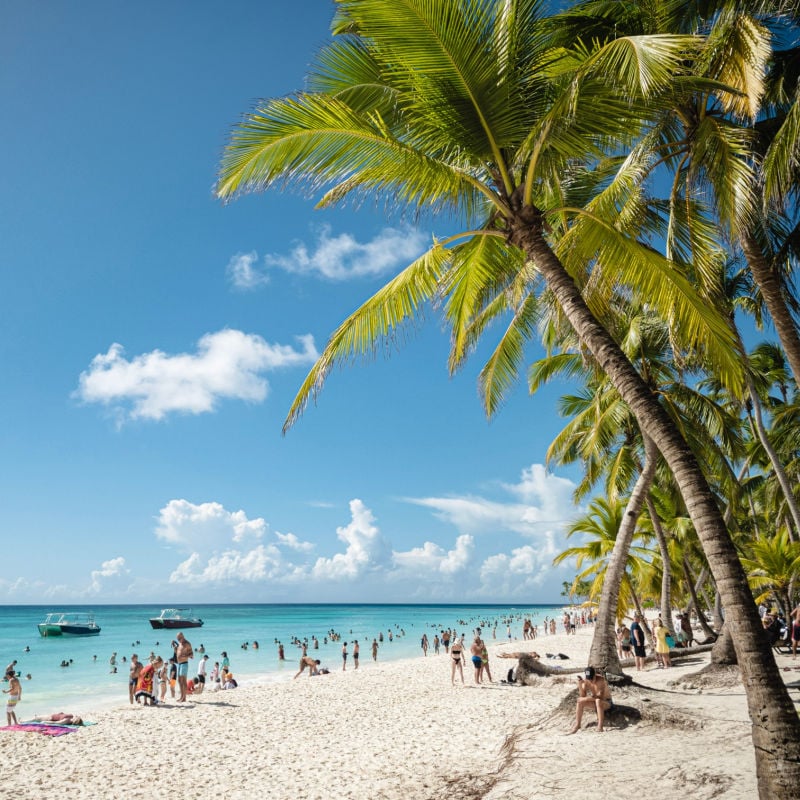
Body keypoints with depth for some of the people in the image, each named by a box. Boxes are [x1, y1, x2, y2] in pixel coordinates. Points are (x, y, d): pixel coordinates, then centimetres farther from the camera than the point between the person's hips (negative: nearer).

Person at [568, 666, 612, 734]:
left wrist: (587, 698, -33)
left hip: (607, 702, -5)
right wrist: (580, 685, -28)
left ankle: (600, 726, -35)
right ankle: (577, 724, -7)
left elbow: (601, 697, -35)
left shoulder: (600, 680, -28)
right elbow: (582, 696, -15)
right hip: (595, 702, 5)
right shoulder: (585, 681, -12)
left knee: (598, 701, -38)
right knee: (580, 702, -18)